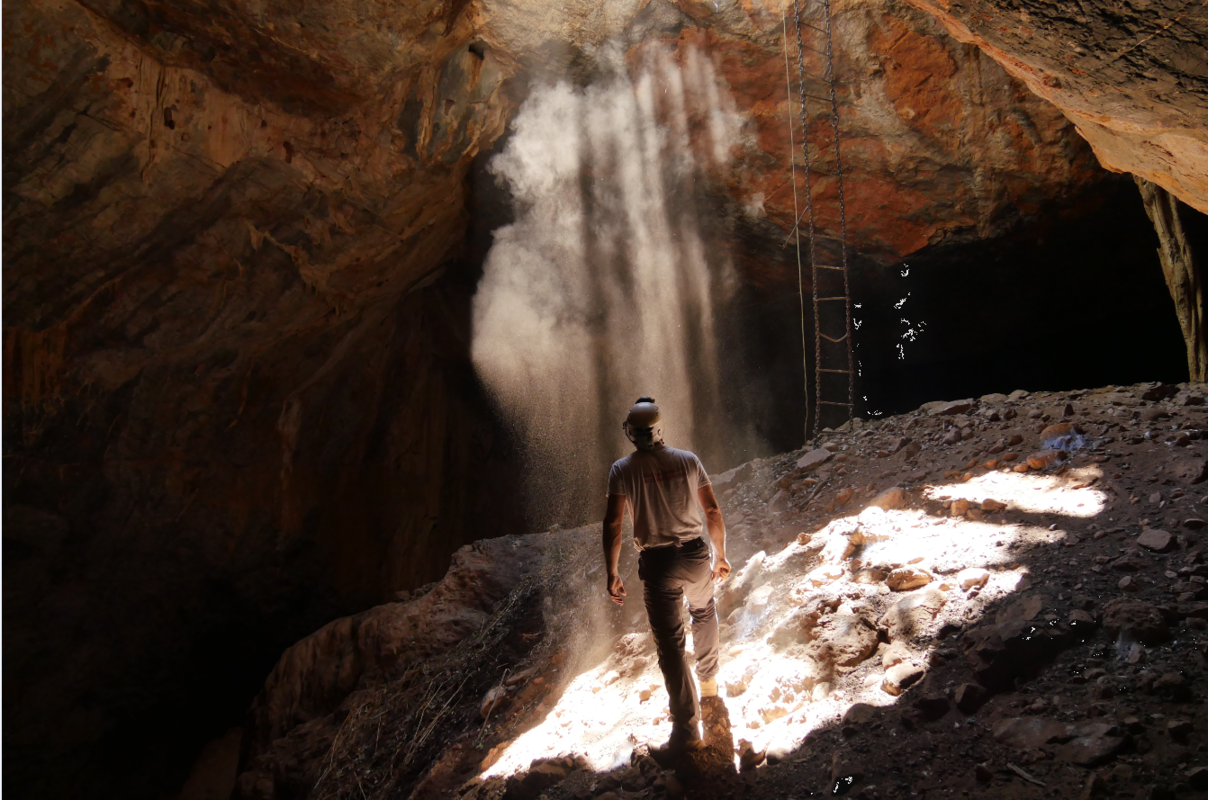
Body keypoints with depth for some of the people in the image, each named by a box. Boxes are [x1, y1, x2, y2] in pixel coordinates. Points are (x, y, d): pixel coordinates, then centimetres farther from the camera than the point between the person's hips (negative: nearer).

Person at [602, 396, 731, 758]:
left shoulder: (623, 469, -5)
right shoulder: (688, 460, 1)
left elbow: (613, 523, -11)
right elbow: (713, 511, 3)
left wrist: (612, 572, -3)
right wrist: (720, 555, 14)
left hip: (658, 564, -3)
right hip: (695, 555, 3)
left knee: (670, 644, 4)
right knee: (703, 611, 33)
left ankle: (687, 728, 6)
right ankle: (708, 678, 48)